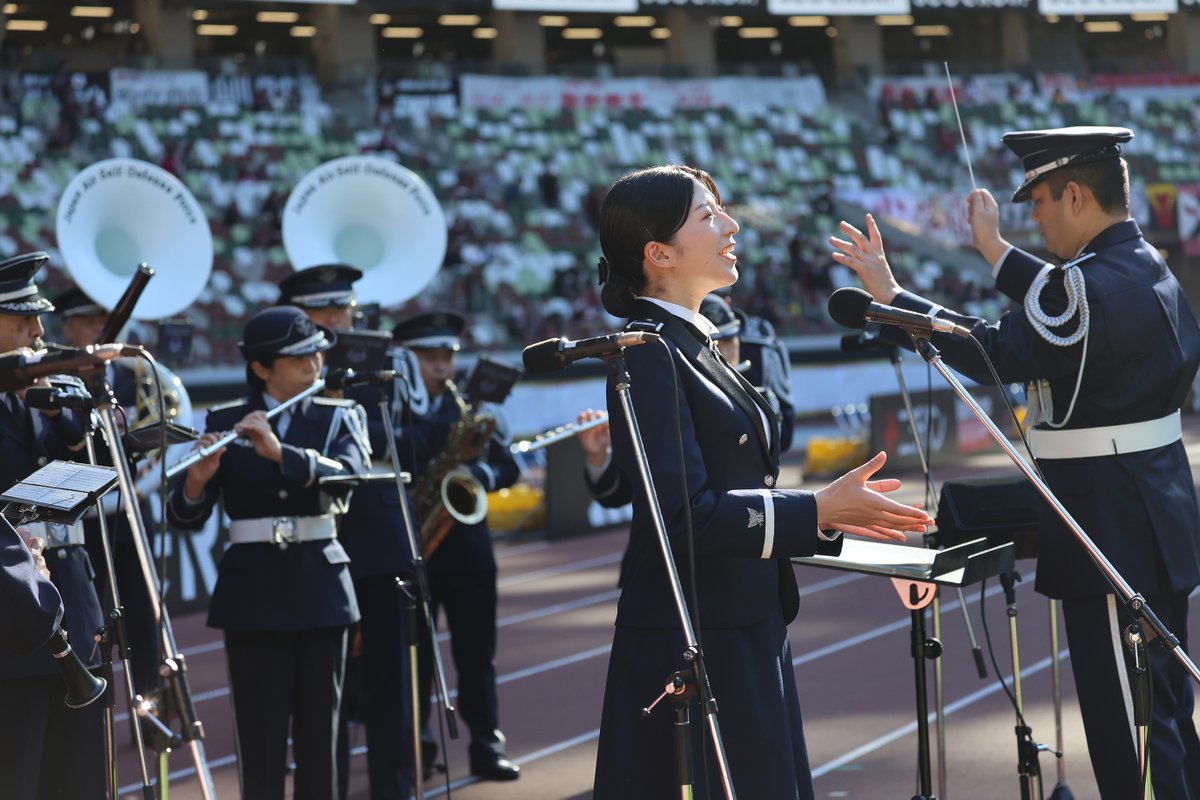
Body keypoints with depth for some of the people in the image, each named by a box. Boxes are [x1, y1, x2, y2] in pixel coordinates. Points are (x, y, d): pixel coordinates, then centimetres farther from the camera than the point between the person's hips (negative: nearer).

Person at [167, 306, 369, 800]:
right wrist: (198, 478, -27)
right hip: (252, 591, -1)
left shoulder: (340, 418, 5)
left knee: (318, 731, 4)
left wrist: (280, 452, -31)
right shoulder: (225, 423, 2)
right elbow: (187, 518, -6)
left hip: (319, 587, 1)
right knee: (260, 737, 0)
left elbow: (347, 473, -17)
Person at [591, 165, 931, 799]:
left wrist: (832, 513, 9)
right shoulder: (649, 356, -15)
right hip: (693, 645, -10)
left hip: (745, 634, 10)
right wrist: (818, 510, -23)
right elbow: (686, 515, -23)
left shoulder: (694, 346, 15)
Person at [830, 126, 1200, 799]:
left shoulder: (1093, 286, -21)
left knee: (1125, 727, -3)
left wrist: (889, 294, -15)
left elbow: (996, 354, -20)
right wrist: (997, 250, 24)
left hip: (1113, 532, -10)